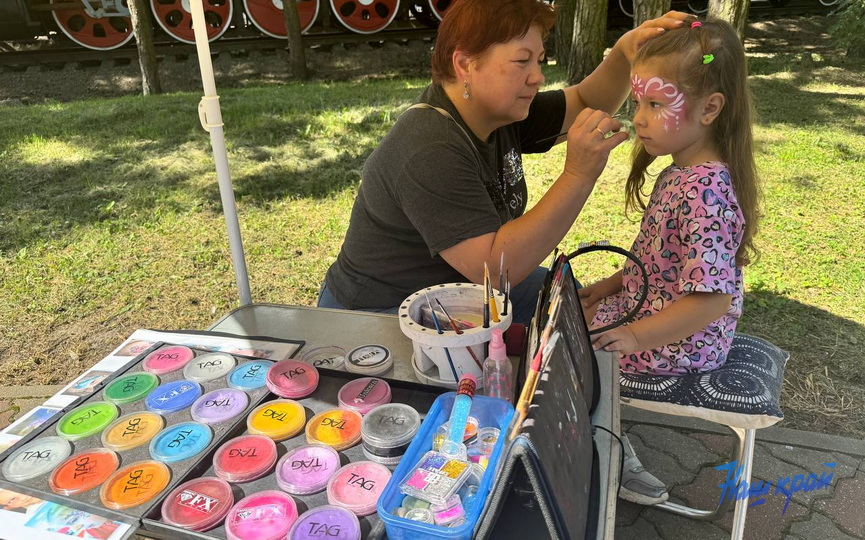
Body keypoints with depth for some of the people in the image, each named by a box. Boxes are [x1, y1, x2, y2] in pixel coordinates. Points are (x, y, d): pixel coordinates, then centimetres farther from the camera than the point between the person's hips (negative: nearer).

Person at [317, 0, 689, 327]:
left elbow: (586, 104, 5)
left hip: (467, 281, 9)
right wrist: (578, 176, -36)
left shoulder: (500, 111, -3)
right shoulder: (431, 153, -30)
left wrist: (624, 53, -15)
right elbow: (495, 267, -34)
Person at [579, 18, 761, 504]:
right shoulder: (682, 171, 0)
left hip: (678, 344, -9)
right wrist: (614, 284, 10)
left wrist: (636, 336, -26)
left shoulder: (703, 192, -31)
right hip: (648, 304, 9)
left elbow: (711, 299, -33)